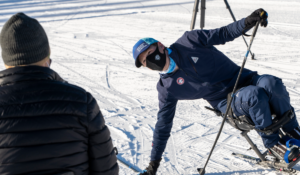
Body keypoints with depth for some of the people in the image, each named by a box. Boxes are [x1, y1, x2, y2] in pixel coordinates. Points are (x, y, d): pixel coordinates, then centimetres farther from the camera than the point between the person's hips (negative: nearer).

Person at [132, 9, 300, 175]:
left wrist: (249, 21, -17)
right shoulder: (167, 88, -1)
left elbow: (224, 34, 2)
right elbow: (163, 125, 6)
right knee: (254, 94, -35)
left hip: (243, 78, 2)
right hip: (229, 104, -2)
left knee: (271, 83, -31)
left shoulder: (189, 41, -3)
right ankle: (272, 143, -13)